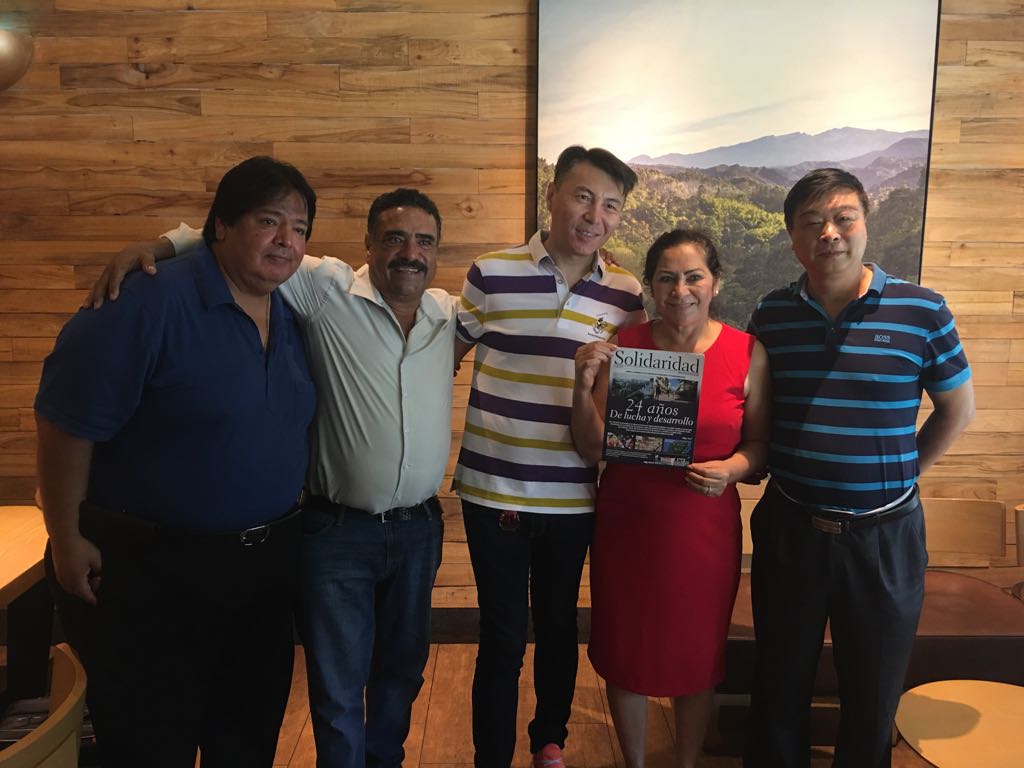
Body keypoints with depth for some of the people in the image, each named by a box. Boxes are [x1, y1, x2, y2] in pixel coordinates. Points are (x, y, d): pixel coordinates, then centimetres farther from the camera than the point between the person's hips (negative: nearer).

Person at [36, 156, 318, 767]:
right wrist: (67, 539, -14)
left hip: (267, 565, 7)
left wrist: (287, 525, 13)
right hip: (149, 568, -6)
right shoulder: (150, 300, -20)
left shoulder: (293, 318, 3)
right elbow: (69, 422, -18)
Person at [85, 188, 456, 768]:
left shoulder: (449, 313, 3)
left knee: (402, 671, 23)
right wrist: (159, 245, -21)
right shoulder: (328, 290, -10)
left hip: (420, 529, 5)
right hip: (339, 531, -5)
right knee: (338, 689, 8)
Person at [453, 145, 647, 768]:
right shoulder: (491, 274, -6)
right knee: (503, 635, 7)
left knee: (559, 624, 20)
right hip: (493, 490, -2)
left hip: (575, 498, 2)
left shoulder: (628, 294, 0)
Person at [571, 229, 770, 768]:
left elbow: (759, 442, 3)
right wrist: (583, 386, -21)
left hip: (706, 527, 0)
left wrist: (733, 468, -17)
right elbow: (593, 448, -6)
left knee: (698, 655, 16)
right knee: (624, 651, 15)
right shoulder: (624, 346, -4)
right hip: (627, 523, 1)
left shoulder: (747, 354, -5)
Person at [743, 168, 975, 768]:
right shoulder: (771, 314, -1)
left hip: (884, 533, -1)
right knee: (780, 690, 17)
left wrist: (899, 475, 1)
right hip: (788, 528, 2)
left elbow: (958, 408, 4)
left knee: (874, 697, 16)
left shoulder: (922, 310, -8)